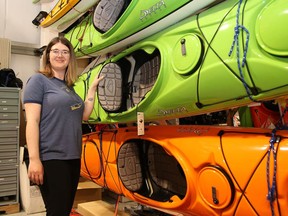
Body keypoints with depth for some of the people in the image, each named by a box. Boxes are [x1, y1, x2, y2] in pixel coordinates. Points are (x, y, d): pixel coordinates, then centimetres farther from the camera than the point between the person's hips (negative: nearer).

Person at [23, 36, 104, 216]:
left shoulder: (69, 86, 15)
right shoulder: (39, 80, -5)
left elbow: (84, 116, 15)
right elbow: (32, 121, -13)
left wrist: (92, 88, 10)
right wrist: (34, 159, -20)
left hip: (73, 158, 8)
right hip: (51, 158, -7)